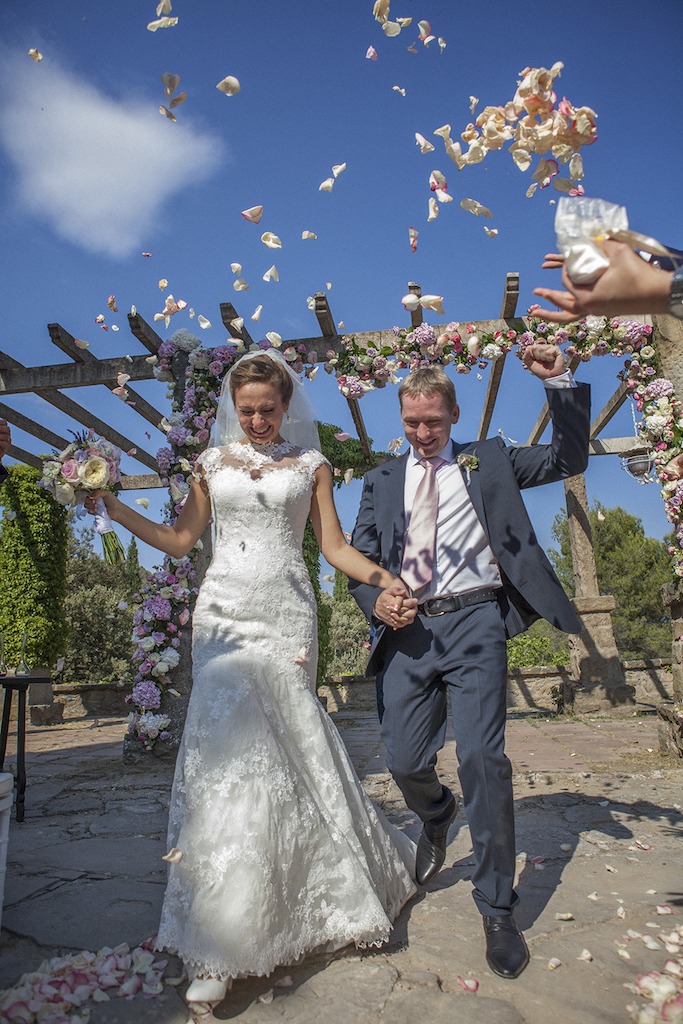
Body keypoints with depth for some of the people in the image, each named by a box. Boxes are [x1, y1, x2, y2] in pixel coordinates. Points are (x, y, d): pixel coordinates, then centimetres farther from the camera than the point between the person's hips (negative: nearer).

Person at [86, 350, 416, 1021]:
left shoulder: (310, 464, 9)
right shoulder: (212, 463, 11)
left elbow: (334, 546, 6)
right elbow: (179, 540, 12)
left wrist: (385, 578, -9)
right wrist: (113, 508, 4)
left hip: (285, 614, -1)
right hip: (224, 612, 1)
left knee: (279, 745, -1)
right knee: (231, 744, -8)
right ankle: (220, 944, 1)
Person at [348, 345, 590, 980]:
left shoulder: (488, 461, 12)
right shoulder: (382, 481, 17)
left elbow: (568, 458, 8)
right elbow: (358, 557, 12)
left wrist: (559, 384, -4)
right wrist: (375, 599, -8)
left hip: (474, 622, -2)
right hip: (409, 629, 3)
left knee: (483, 758, -8)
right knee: (405, 763, 4)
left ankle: (497, 909, 12)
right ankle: (437, 816, 42)